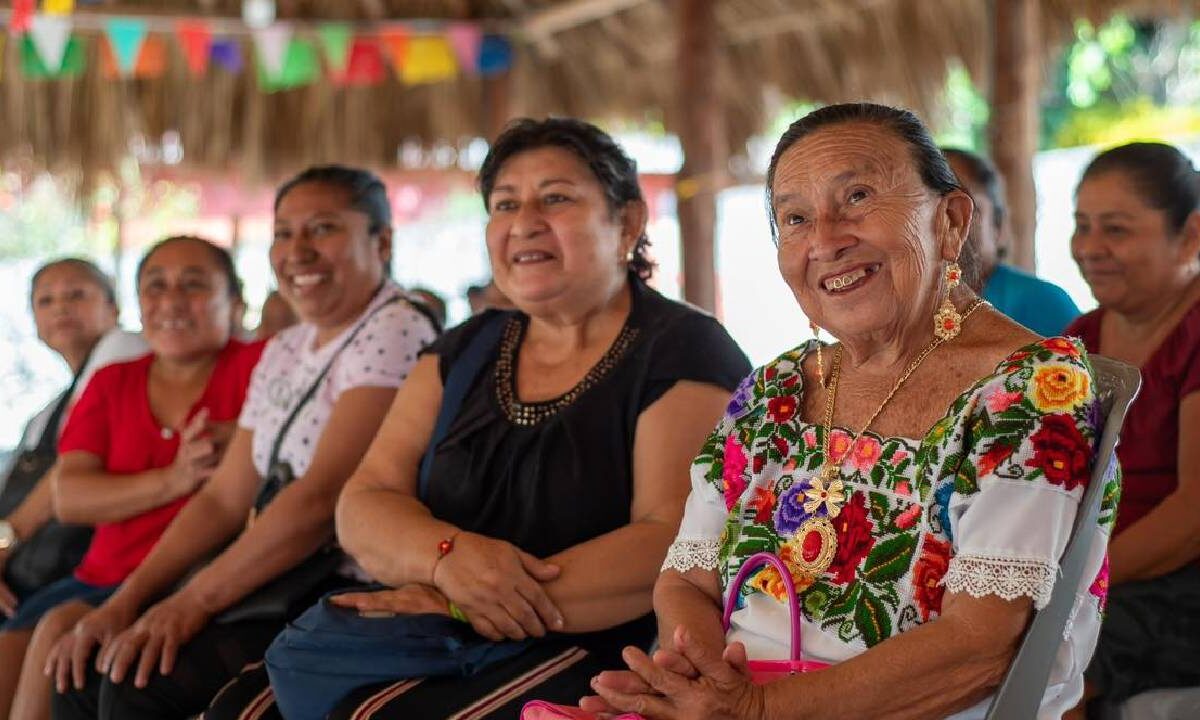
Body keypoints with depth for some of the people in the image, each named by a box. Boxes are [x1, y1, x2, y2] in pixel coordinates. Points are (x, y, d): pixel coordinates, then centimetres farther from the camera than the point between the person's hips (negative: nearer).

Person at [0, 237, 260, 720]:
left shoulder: (256, 366, 1)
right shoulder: (110, 385, 15)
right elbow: (68, 498, 1)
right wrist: (171, 481, -14)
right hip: (102, 577, 5)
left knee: (62, 627, -25)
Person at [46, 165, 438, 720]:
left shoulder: (393, 334, -10)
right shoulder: (284, 352, 17)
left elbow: (323, 496, -19)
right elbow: (224, 499, 14)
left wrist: (194, 600, -20)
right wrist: (124, 602, 1)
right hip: (277, 582, 8)